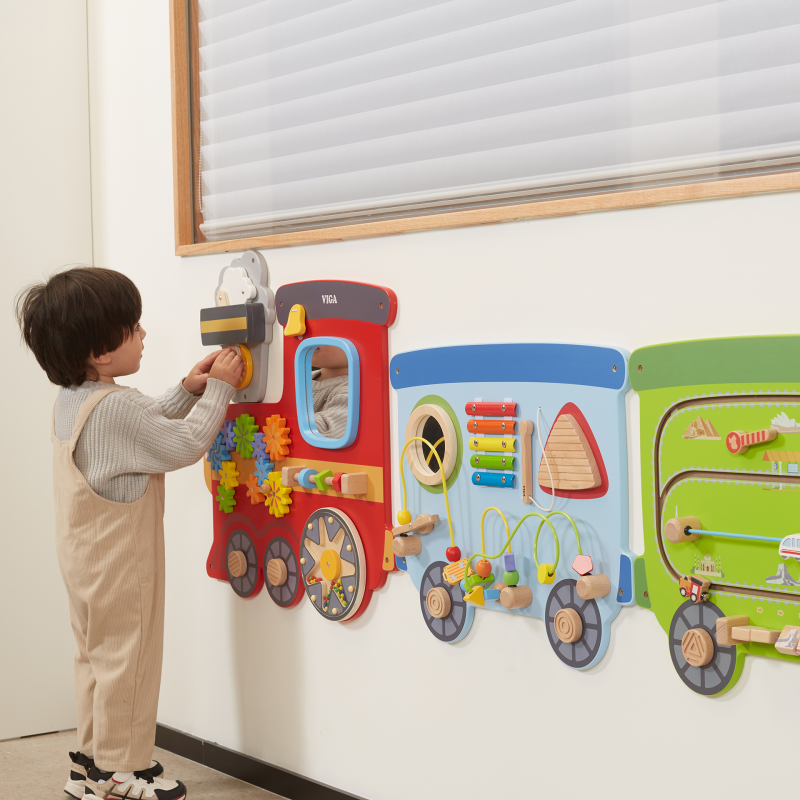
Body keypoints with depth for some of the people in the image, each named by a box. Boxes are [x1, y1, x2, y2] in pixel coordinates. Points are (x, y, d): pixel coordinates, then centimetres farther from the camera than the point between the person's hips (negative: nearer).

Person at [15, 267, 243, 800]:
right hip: (120, 564, -10)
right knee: (126, 660, 3)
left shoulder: (71, 401, 5)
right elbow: (185, 445, -22)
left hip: (87, 559, 10)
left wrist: (187, 391, 6)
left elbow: (145, 428, 15)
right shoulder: (115, 407, -26)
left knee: (98, 656, 19)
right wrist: (217, 388, -13)